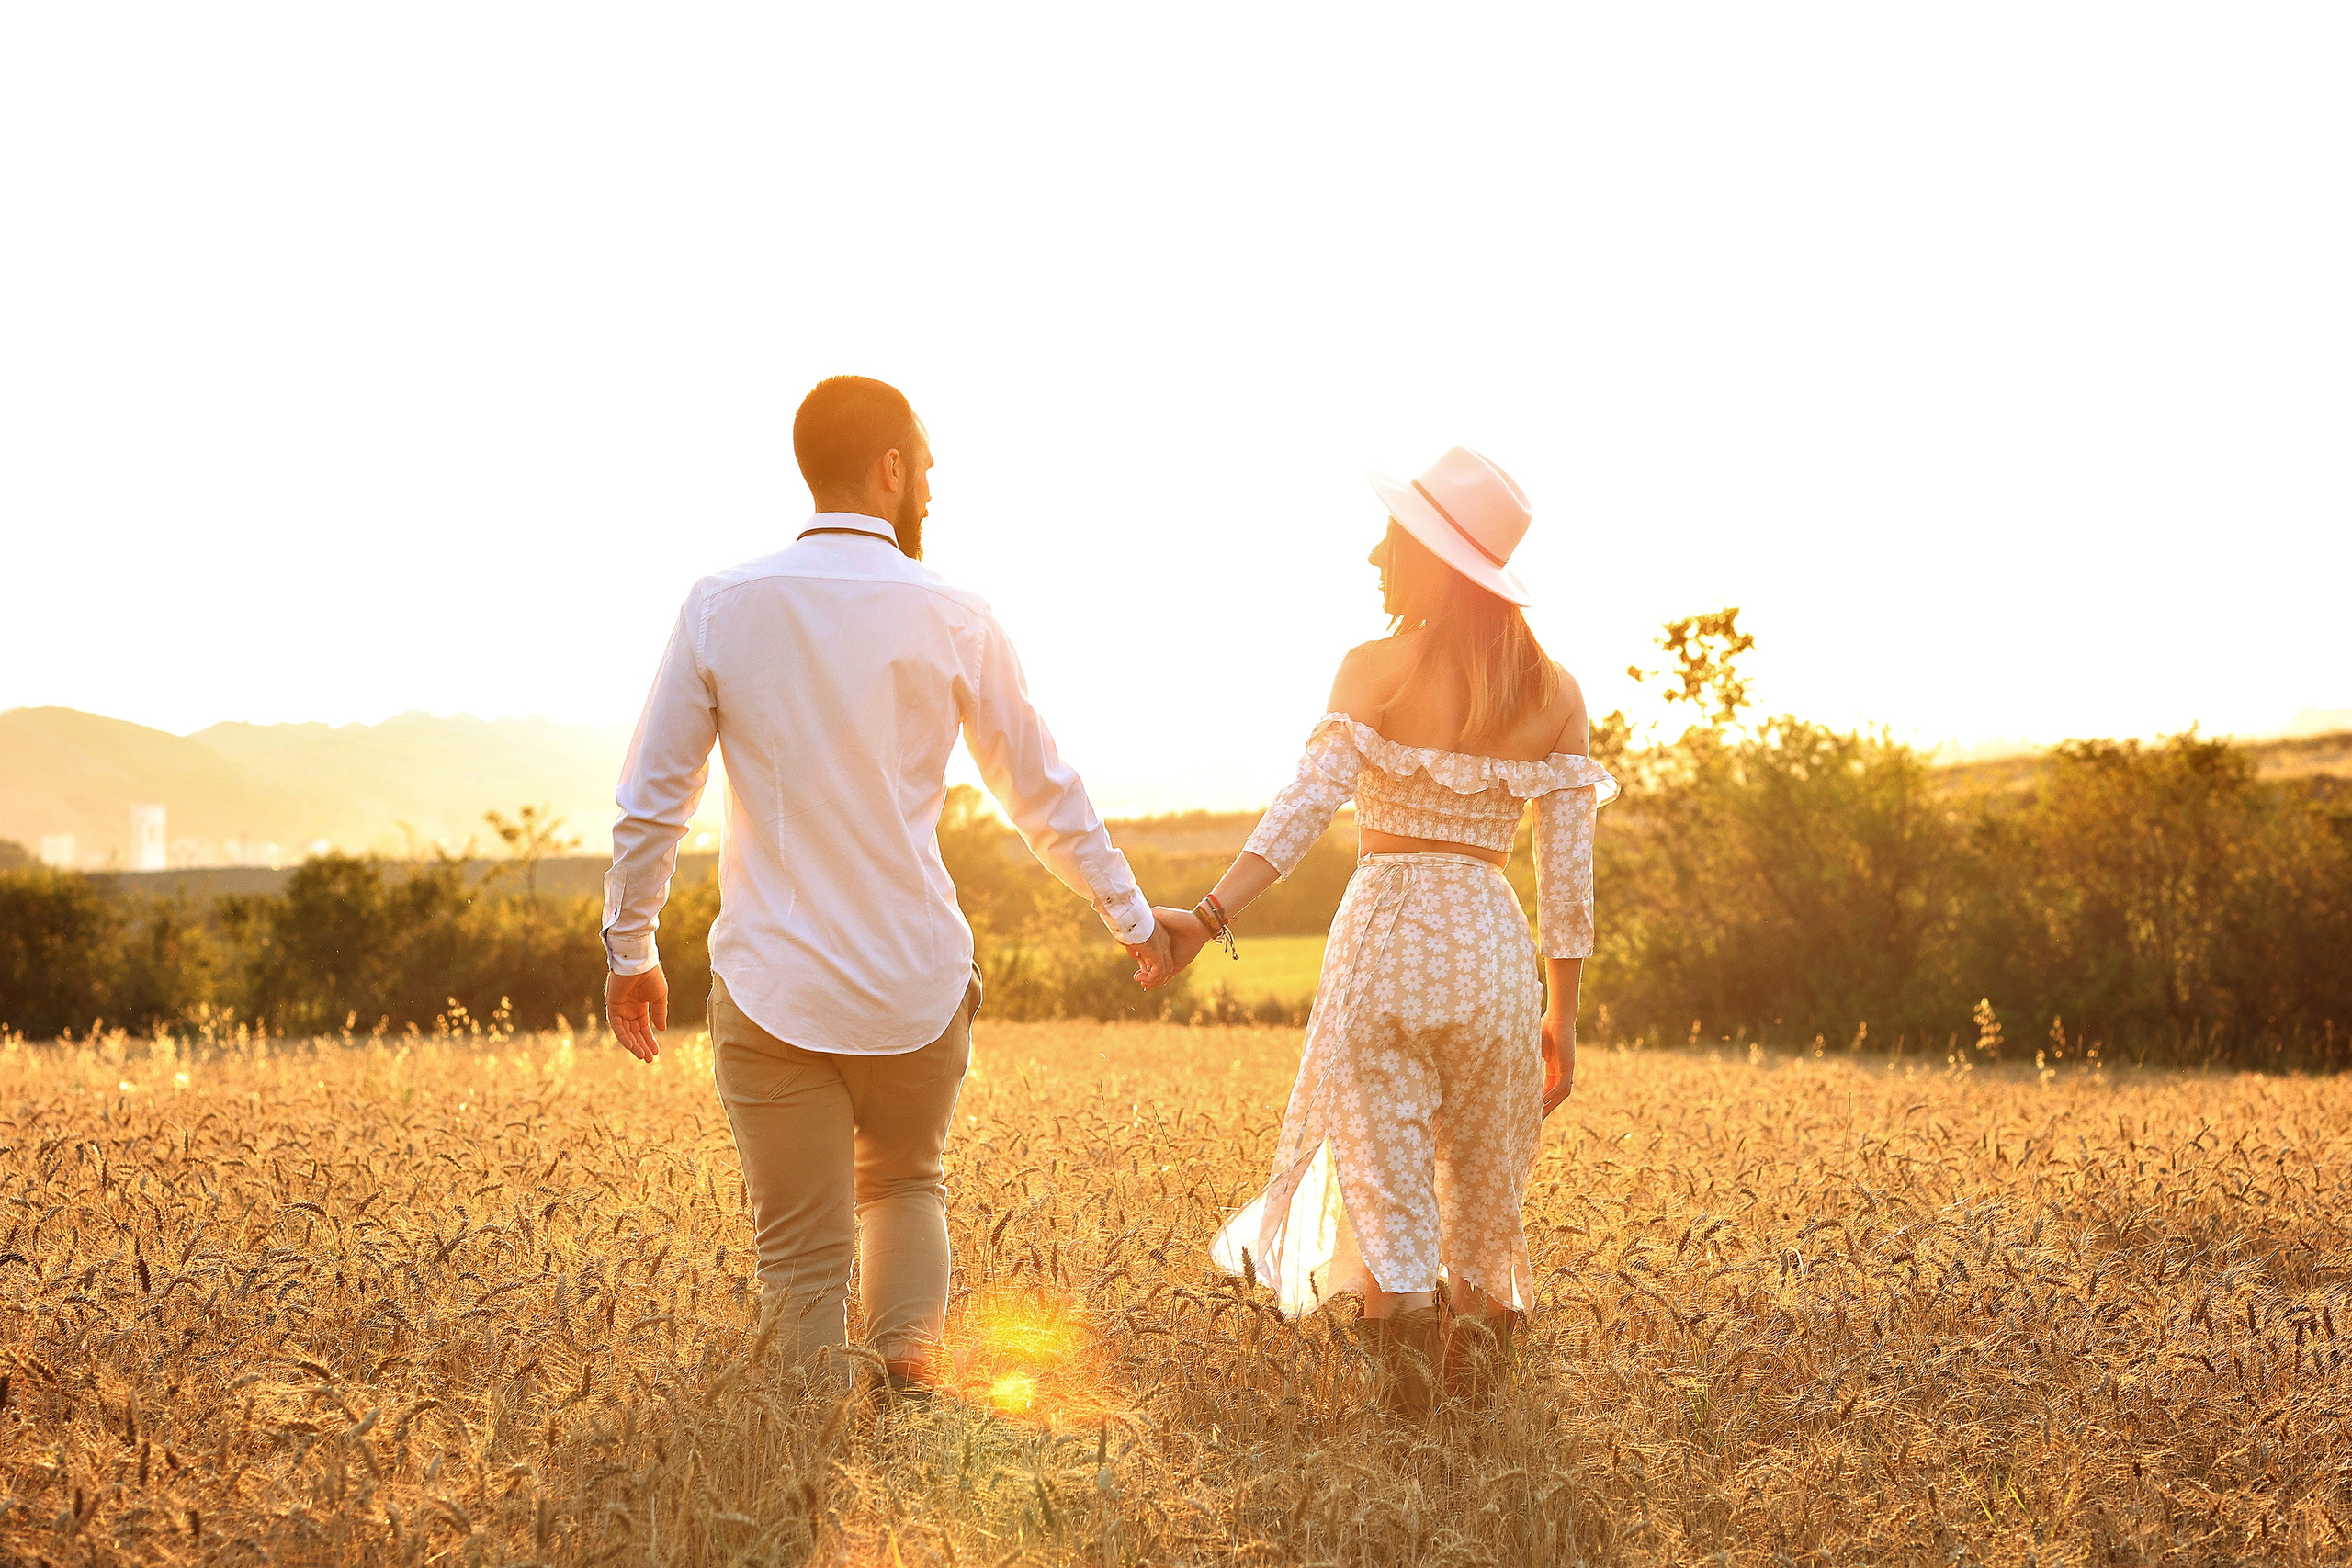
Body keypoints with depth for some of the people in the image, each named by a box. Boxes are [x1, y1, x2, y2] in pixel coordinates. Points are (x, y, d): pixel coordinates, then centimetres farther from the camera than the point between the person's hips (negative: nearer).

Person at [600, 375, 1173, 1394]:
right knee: (905, 1184, 25)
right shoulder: (953, 620, -2)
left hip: (771, 993, -1)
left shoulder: (722, 609, -3)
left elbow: (650, 803, 0)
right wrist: (1132, 918, 20)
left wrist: (629, 949, 14)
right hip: (917, 985, 1)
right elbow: (1044, 794, 7)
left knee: (802, 1254, 9)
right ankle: (907, 1351, 3)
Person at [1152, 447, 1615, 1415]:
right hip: (1493, 948, 3)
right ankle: (1481, 1372, 18)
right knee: (1484, 1188, 16)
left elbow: (1308, 805, -18)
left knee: (1383, 1182, 1)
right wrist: (1563, 1017, 10)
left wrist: (1213, 915, -23)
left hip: (1385, 934, -3)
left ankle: (1407, 1395, -9)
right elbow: (1568, 870, 4)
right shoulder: (1555, 693, 6)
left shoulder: (1375, 669, -4)